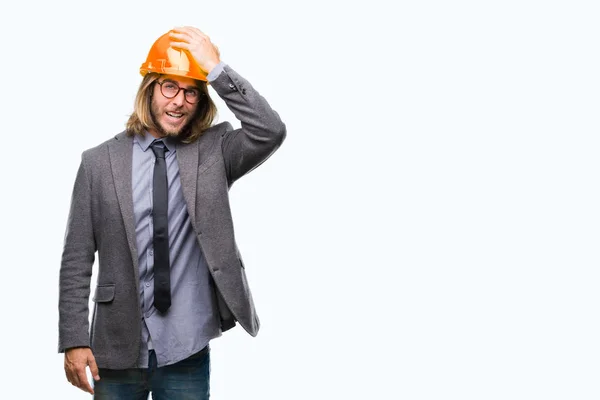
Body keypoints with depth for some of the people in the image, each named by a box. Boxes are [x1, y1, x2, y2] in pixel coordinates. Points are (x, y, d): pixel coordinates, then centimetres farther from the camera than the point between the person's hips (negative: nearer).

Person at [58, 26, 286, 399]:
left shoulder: (213, 153, 1)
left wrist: (217, 70, -18)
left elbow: (271, 132, -18)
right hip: (116, 350, 0)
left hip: (187, 353, 0)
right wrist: (74, 341, -5)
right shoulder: (99, 162, -1)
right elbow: (77, 260, -1)